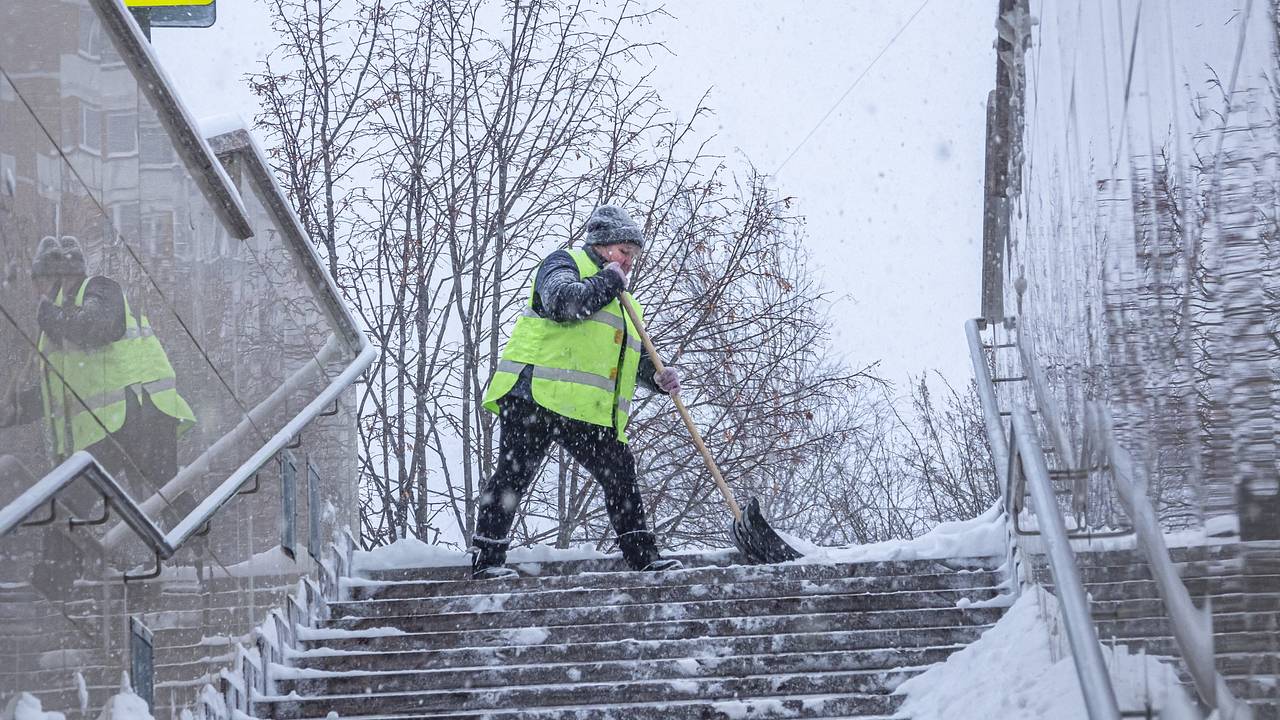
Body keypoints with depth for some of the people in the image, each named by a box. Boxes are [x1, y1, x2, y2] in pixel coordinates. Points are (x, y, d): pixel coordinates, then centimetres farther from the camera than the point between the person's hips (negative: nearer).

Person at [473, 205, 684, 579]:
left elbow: (637, 358, 31)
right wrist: (607, 281, -7)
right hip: (534, 394, -8)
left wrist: (657, 376, 10)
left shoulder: (623, 301, 28)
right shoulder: (565, 263, 3)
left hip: (589, 412, 8)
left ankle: (642, 554, 13)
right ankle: (486, 559, -6)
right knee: (515, 472, -8)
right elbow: (562, 301, -19)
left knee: (619, 473, 5)